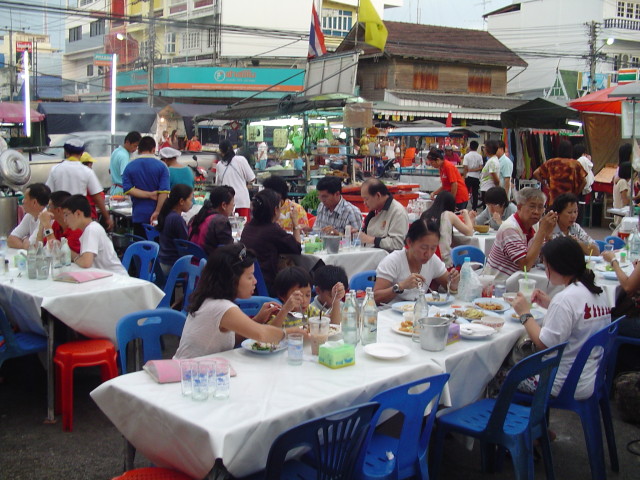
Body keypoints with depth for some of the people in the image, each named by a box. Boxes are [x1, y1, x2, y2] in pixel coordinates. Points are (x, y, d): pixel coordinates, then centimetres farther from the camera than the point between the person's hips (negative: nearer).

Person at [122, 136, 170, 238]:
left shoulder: (129, 167, 3)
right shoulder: (161, 166, -4)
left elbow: (128, 189, -7)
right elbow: (164, 191, -13)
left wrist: (149, 194, -8)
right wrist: (157, 212, -14)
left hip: (138, 215, 1)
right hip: (156, 216, -1)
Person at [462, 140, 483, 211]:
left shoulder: (467, 156, -6)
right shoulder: (479, 156, 1)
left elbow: (465, 168, -9)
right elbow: (481, 167, -6)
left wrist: (464, 177, -4)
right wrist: (474, 170, -2)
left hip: (468, 176, -2)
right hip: (476, 177, 2)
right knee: (475, 194, 6)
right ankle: (474, 208, 7)